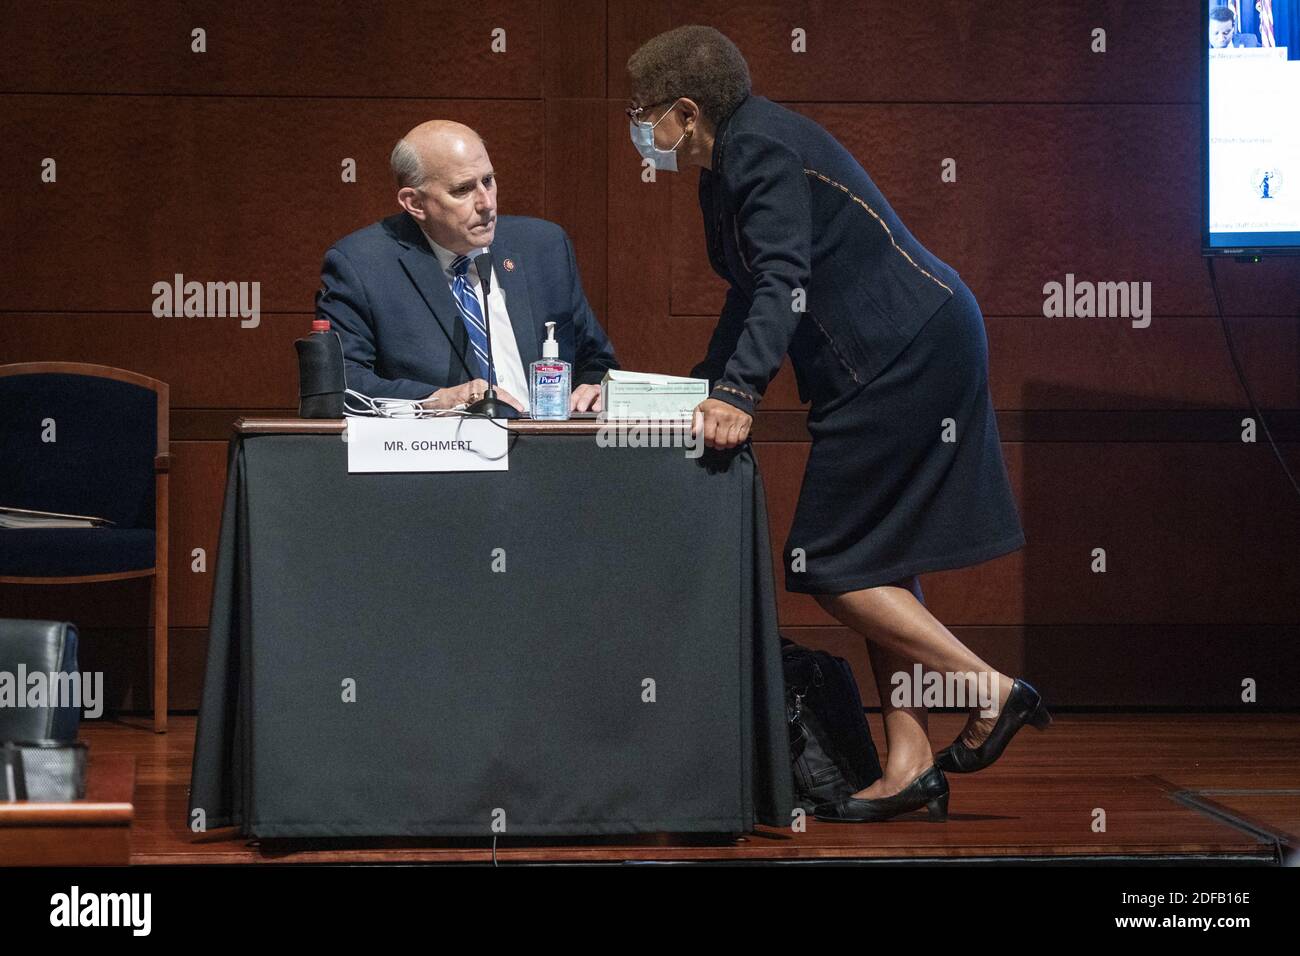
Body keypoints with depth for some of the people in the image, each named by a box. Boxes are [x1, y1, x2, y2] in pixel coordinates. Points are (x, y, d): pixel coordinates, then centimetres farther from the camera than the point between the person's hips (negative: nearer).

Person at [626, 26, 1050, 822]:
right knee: (872, 561, 12)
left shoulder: (760, 149, -15)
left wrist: (739, 395, -35)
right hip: (915, 352, 11)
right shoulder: (731, 160, 16)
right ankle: (910, 766, 14)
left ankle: (991, 690, -4)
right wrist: (704, 388, 25)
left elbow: (782, 281, -27)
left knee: (832, 568, -8)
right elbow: (754, 292, 26)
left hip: (910, 358, -11)